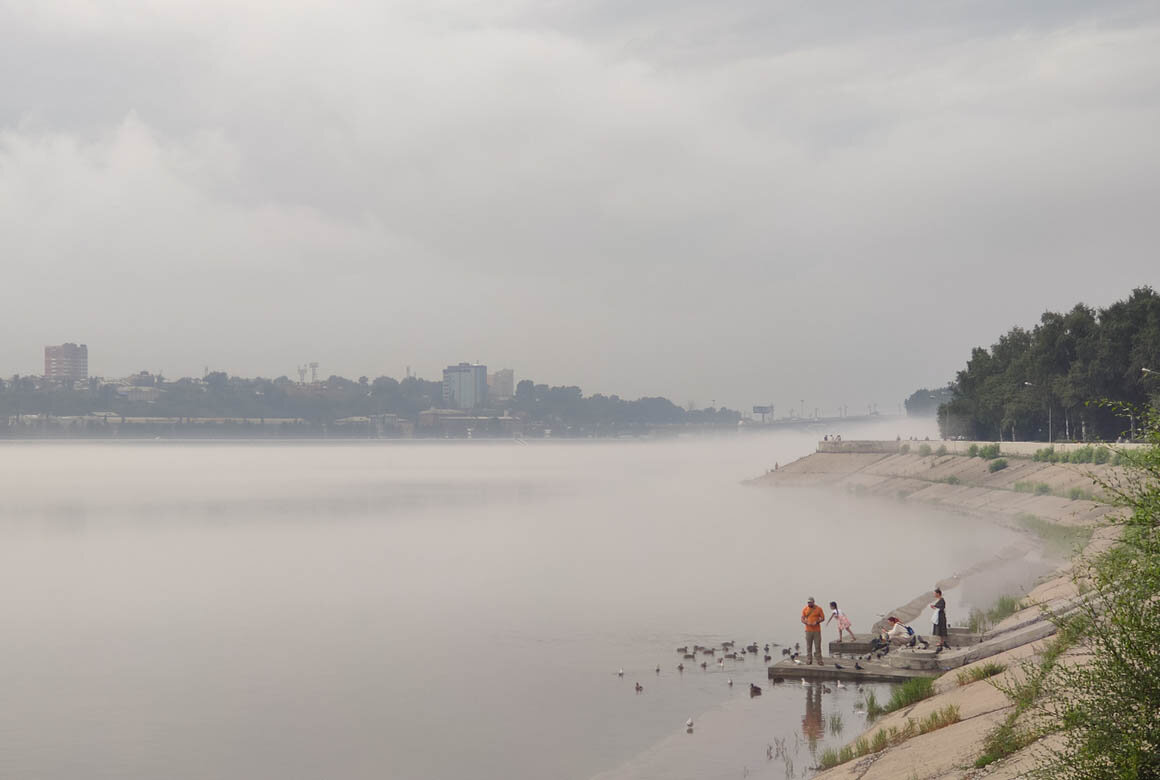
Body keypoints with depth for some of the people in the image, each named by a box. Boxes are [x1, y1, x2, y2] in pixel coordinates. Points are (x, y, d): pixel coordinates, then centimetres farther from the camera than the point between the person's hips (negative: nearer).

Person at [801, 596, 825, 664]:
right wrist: (806, 623, -13)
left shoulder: (818, 609, 2)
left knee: (818, 646, -2)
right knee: (809, 646, 0)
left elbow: (823, 618, 3)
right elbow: (802, 619, 7)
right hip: (808, 630, 1)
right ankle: (809, 660, 6)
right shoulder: (805, 609, 5)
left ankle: (819, 661, 3)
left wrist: (817, 622, -14)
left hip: (817, 630, -1)